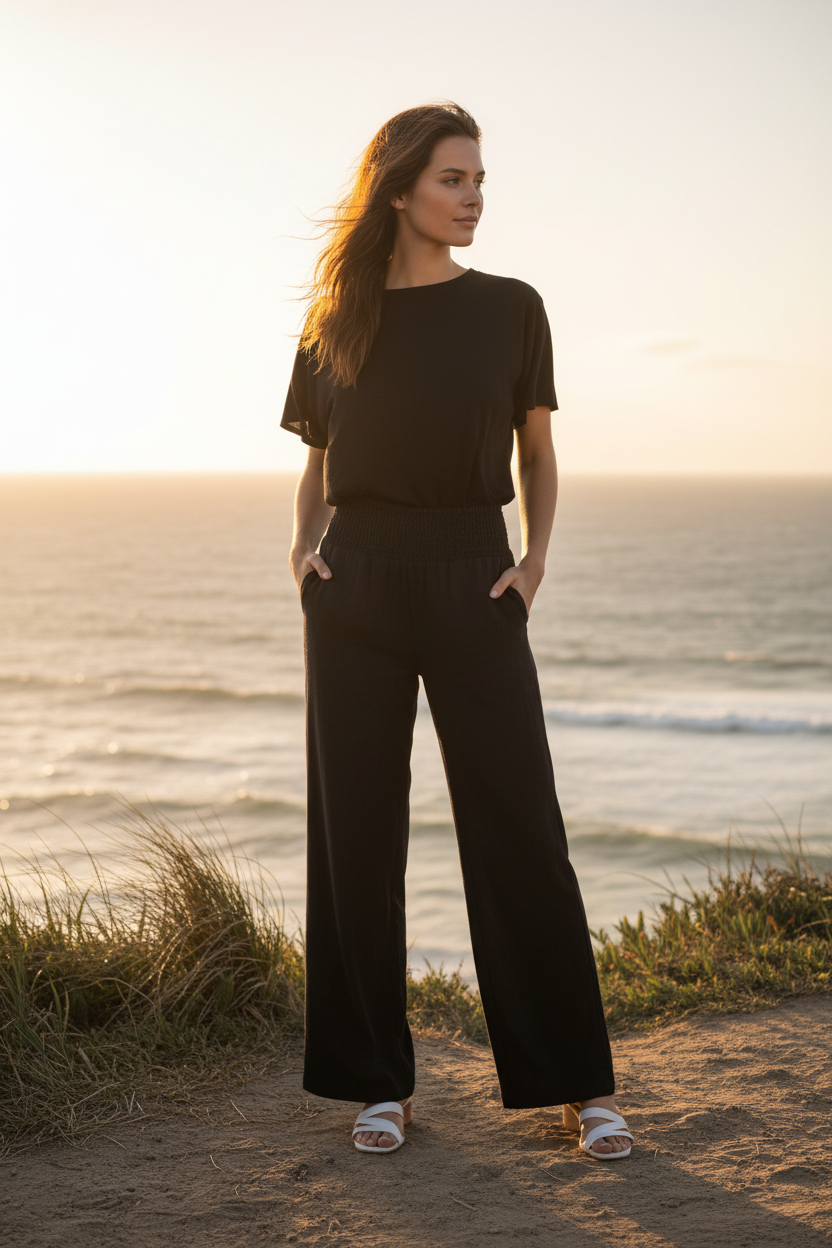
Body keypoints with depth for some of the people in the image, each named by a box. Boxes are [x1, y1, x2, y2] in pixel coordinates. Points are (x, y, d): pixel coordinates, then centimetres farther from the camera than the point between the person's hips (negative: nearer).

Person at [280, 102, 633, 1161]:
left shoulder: (508, 308, 6)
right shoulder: (334, 324, 9)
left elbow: (538, 456, 13)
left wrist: (533, 559, -3)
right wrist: (302, 547, -2)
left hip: (470, 580, -1)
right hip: (356, 583, 2)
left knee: (519, 829, -2)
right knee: (357, 828, 3)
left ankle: (580, 1083, 8)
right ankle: (379, 1082, 15)